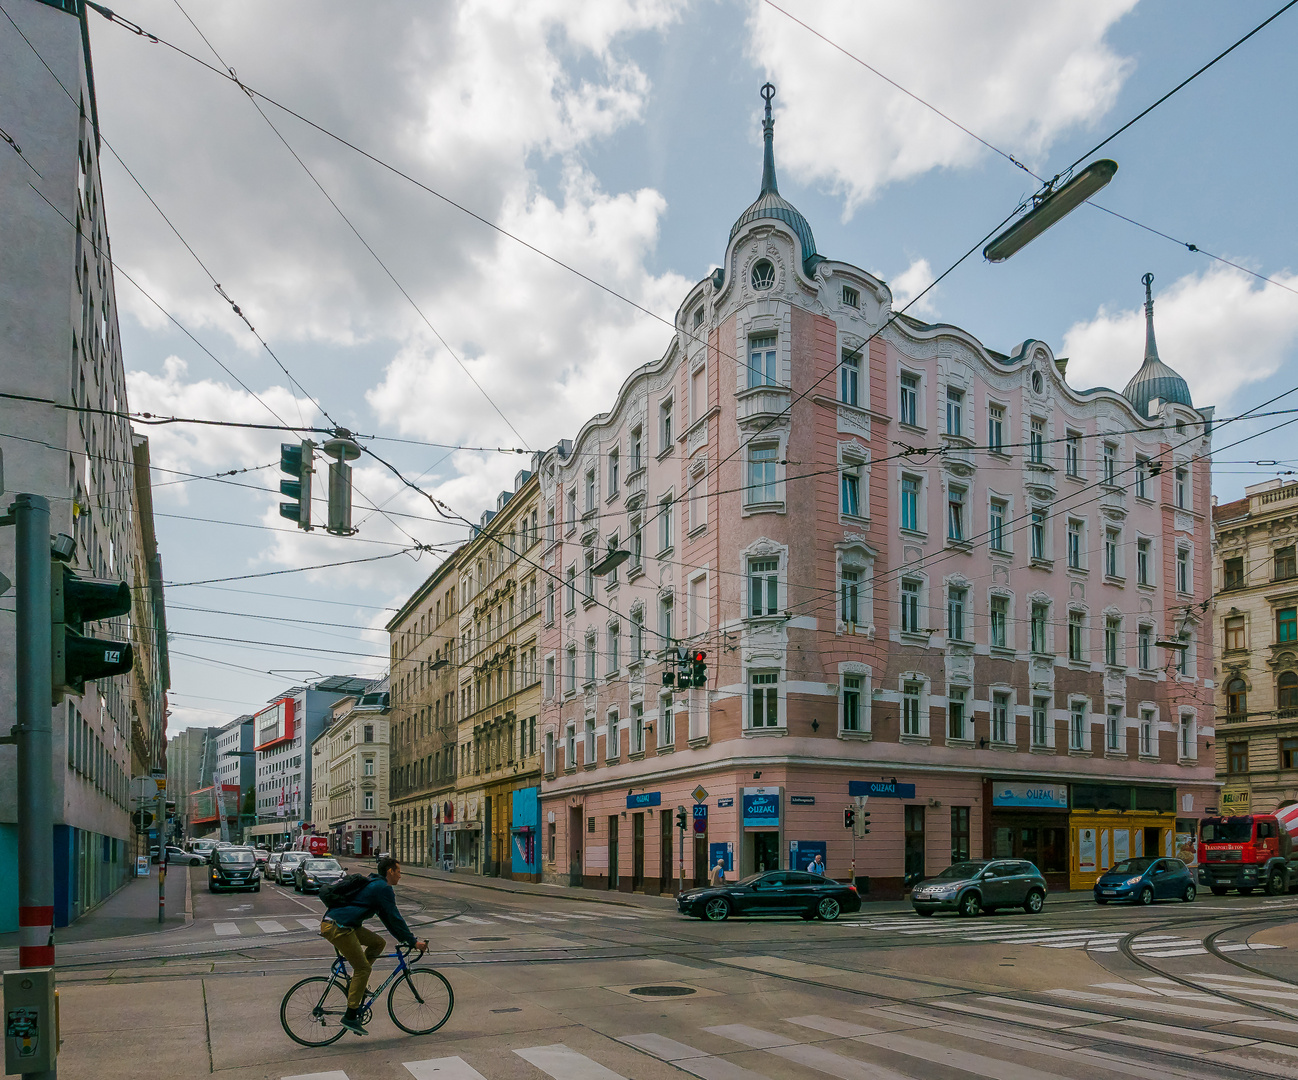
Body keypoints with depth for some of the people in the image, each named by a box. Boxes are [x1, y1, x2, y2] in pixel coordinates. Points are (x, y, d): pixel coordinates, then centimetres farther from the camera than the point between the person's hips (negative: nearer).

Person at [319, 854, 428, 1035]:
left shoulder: (375, 885, 23)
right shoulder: (383, 888, -8)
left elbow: (388, 918, 28)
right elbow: (395, 919, -8)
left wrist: (406, 939, 27)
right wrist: (413, 941, -1)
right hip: (337, 927, -10)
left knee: (378, 943, 13)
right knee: (363, 968, -4)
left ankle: (356, 984, 15)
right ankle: (350, 1017, 1)